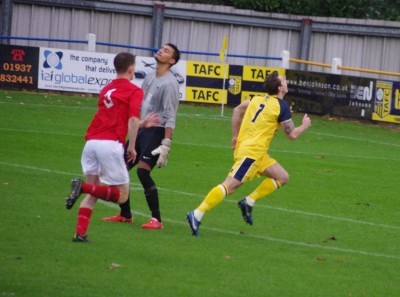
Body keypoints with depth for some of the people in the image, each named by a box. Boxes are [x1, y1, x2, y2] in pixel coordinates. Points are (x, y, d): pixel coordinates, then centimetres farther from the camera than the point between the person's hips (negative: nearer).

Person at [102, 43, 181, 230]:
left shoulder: (170, 83, -12)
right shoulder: (150, 77, 14)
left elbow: (170, 117, -17)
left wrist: (166, 145, -23)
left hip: (156, 131, -9)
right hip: (141, 129, 9)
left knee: (143, 171, -23)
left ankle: (157, 219, -16)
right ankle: (125, 215, 22)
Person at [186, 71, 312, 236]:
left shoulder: (259, 99, 13)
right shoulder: (282, 106, -9)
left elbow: (237, 110, 18)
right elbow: (292, 135, -4)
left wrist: (235, 136, 22)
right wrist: (305, 126, 16)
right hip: (252, 152, -9)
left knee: (282, 177, 16)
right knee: (230, 185, -15)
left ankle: (248, 202, 9)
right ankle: (197, 215, -20)